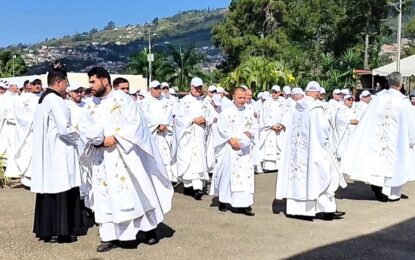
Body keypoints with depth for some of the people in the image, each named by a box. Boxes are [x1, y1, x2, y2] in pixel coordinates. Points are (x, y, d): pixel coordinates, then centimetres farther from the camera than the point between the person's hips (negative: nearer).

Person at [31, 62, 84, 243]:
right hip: (58, 152, -9)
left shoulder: (43, 99, 13)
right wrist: (77, 135, -2)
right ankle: (59, 231, 3)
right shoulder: (55, 100, -16)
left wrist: (72, 133, 13)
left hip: (47, 151, 9)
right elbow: (64, 129, -21)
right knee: (60, 189, -2)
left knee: (50, 188, 13)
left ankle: (45, 228, 19)